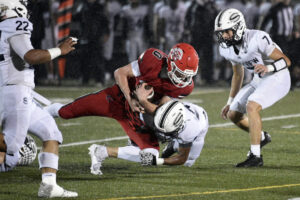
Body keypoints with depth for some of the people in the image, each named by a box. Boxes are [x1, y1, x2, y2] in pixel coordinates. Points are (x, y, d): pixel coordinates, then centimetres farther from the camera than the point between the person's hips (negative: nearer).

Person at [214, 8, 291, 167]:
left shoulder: (257, 39, -28)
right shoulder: (226, 49, -4)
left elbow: (286, 61, -21)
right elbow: (238, 74, 14)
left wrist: (268, 68, -41)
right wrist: (230, 102, 16)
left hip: (277, 78, -8)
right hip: (259, 81, 8)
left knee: (251, 106, -29)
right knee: (233, 114, 5)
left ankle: (255, 156, -24)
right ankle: (261, 137, 33)